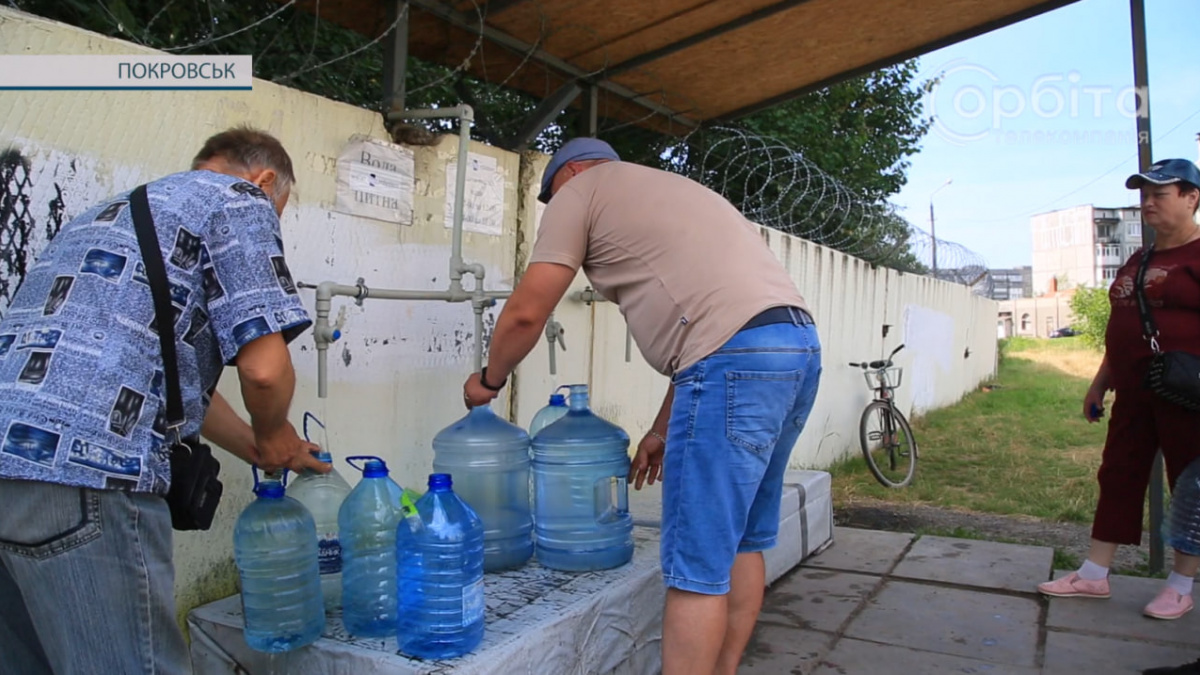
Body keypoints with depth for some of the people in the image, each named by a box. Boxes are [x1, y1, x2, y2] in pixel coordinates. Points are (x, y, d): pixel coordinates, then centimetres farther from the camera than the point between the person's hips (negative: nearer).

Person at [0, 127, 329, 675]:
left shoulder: (111, 211, 30)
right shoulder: (239, 200, 3)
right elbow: (263, 368, -10)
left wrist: (261, 450, 40)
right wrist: (273, 435, 13)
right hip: (80, 467, -10)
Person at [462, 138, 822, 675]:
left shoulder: (579, 190, 9)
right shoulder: (669, 190, 33)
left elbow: (526, 313, 3)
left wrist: (489, 379, 22)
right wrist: (663, 429, 29)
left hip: (738, 361, -9)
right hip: (799, 345, 10)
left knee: (697, 567, -3)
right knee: (740, 543, 18)